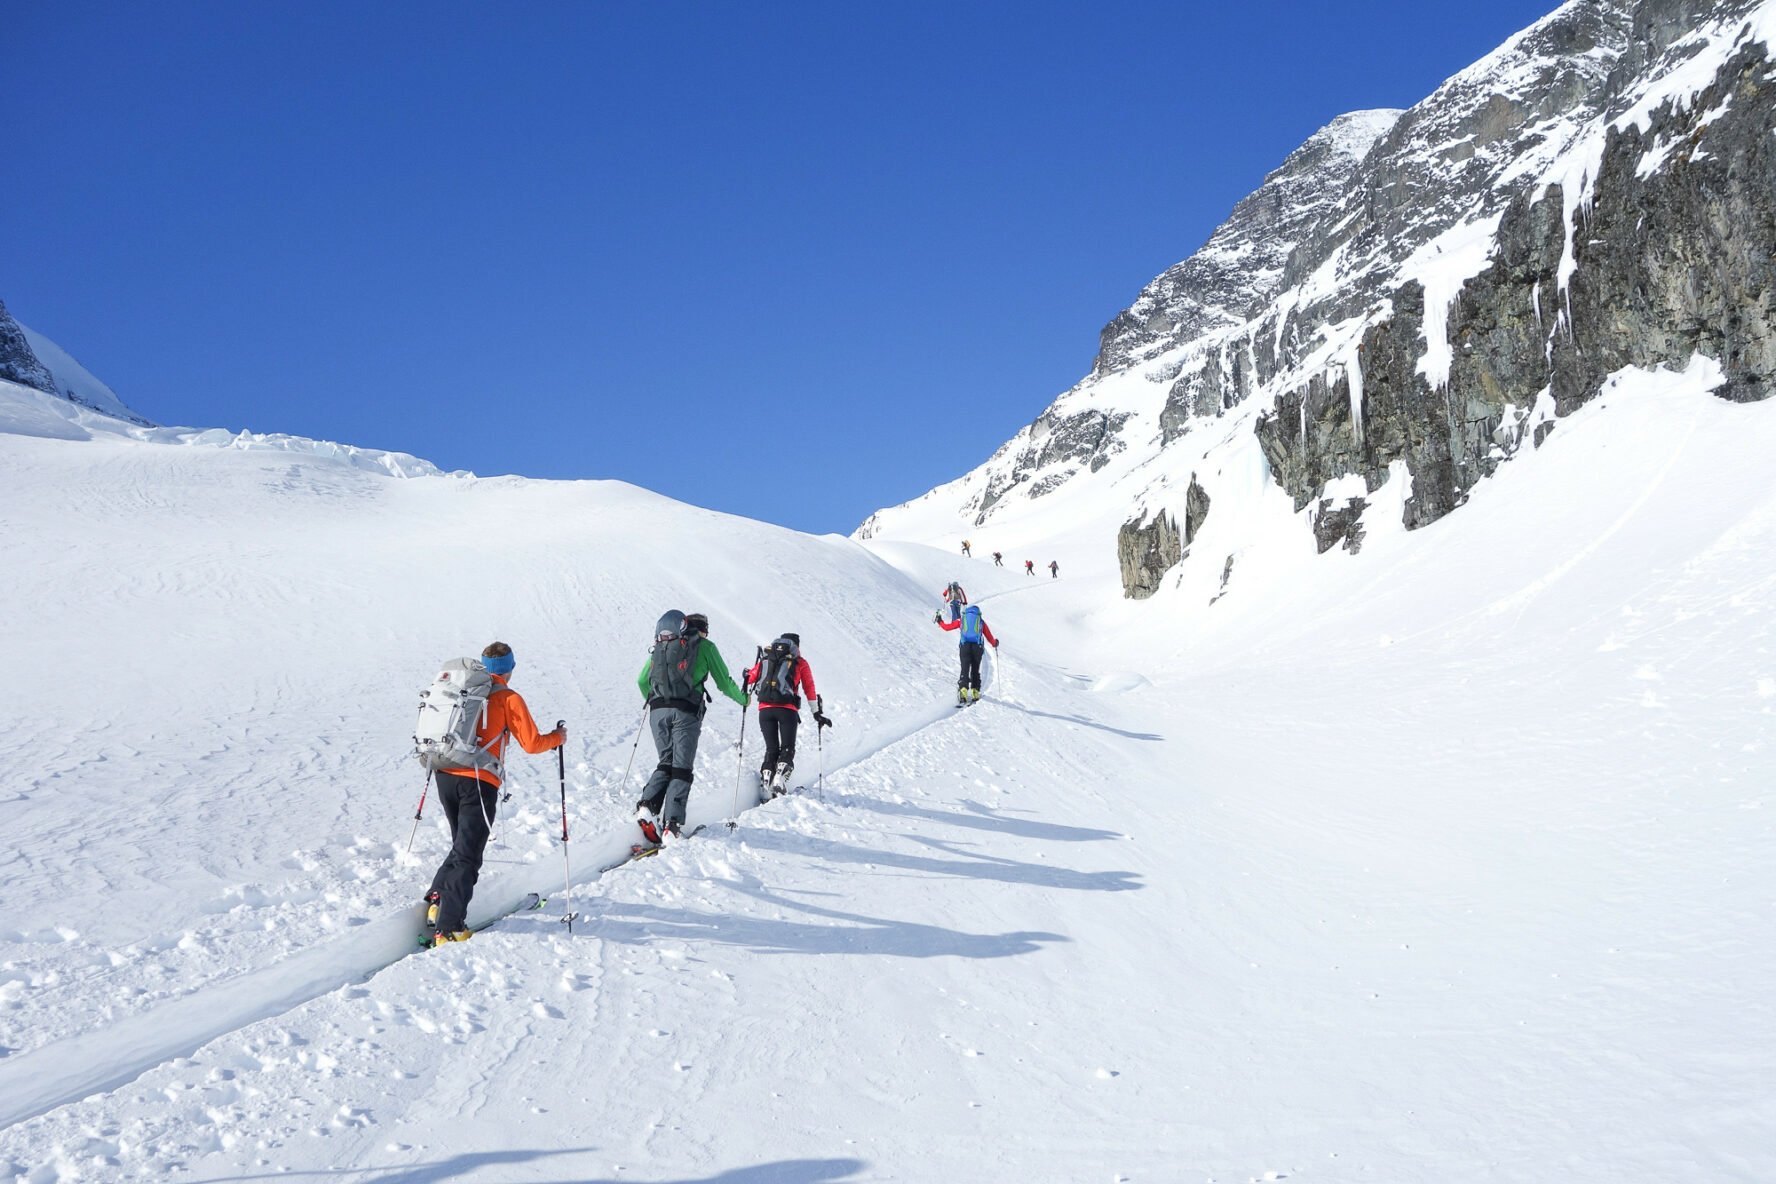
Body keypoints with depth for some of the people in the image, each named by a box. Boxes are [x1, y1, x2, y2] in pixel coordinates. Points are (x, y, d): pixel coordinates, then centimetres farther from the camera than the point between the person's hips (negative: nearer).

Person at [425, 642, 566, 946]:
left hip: (445, 775, 5)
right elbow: (531, 743, -4)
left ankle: (437, 899, 13)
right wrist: (559, 737, 13)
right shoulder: (508, 698, -3)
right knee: (467, 856, -3)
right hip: (479, 782, -5)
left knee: (461, 845, 25)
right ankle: (448, 927, -10)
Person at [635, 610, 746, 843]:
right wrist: (743, 699, 30)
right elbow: (724, 682, 12)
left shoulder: (660, 646, 22)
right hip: (686, 712, -4)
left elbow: (642, 680, 26)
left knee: (665, 762, 15)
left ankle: (648, 805, -7)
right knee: (682, 768, 1)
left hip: (657, 710, 4)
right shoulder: (705, 646, 11)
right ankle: (672, 823, -10)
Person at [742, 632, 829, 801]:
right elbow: (809, 689, 12)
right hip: (787, 710, -3)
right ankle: (780, 780, -14)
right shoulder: (800, 663, 12)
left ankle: (765, 786, 0)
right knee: (787, 749, 8)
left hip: (764, 709, 3)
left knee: (771, 750, 12)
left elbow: (749, 678, 15)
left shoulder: (765, 659, 19)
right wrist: (817, 713, 16)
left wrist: (744, 695, 34)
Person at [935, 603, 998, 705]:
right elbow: (990, 637, 21)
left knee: (965, 670, -7)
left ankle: (963, 691, -27)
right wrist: (995, 643, 42)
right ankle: (975, 693, 10)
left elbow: (946, 627, 21)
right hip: (977, 646, 1)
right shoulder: (981, 621, 20)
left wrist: (940, 622, 41)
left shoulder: (962, 620, 19)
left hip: (965, 646, -1)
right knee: (975, 671, 15)